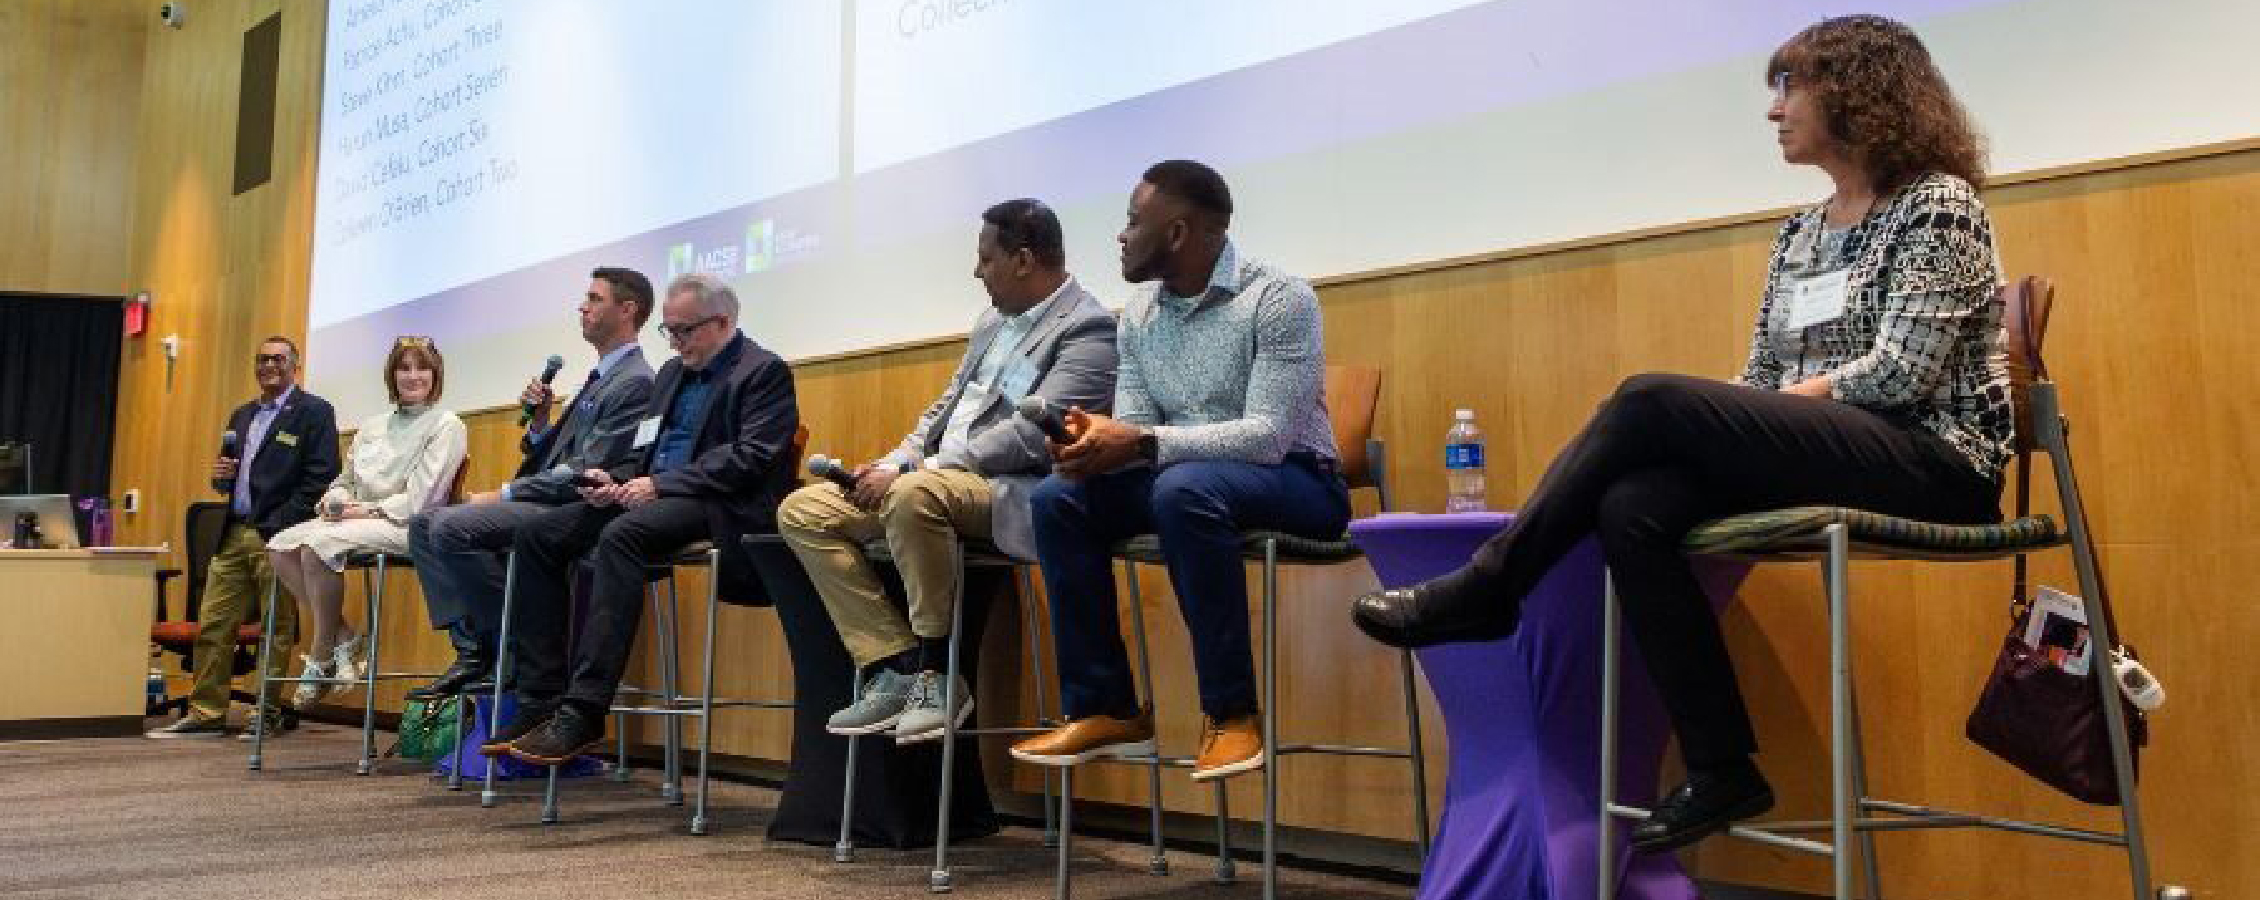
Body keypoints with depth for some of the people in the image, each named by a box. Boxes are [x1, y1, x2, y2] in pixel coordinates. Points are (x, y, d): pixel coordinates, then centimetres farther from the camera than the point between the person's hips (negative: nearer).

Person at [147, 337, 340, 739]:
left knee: (278, 630, -1)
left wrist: (277, 527, -16)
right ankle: (206, 713, 13)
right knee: (212, 626, 6)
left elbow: (320, 479, -11)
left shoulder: (314, 412, -3)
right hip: (233, 535, 7)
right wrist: (220, 475, 2)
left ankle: (270, 716, 6)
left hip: (278, 536, -7)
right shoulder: (241, 416, 21)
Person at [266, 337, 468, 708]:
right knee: (279, 546, -15)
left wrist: (369, 510, -13)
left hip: (404, 525, -7)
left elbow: (419, 498, -10)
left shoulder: (446, 425, 0)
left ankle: (321, 655, -13)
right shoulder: (373, 425, 22)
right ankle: (343, 639, -7)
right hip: (353, 519, 7)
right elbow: (345, 481, 20)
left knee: (317, 545, -30)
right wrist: (335, 501, -2)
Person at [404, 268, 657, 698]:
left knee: (451, 526, -23)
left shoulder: (635, 382, -11)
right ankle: (472, 651, -4)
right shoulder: (600, 377, 21)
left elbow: (586, 473, -19)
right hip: (548, 502, 10)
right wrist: (539, 421, 1)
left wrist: (503, 494, -14)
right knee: (424, 524, 4)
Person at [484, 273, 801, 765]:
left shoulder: (766, 372, -3)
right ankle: (540, 702, -9)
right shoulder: (673, 372, 23)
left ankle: (584, 714, -35)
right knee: (536, 535, -7)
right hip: (653, 495, 9)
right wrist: (616, 479, 0)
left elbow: (751, 457, -15)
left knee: (620, 536, -35)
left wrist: (660, 484, -19)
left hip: (718, 507, -9)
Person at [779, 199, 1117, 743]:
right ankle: (894, 669, -8)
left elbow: (1028, 436, -19)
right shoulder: (993, 321, 19)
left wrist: (909, 471, -19)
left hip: (1012, 493, -9)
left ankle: (936, 676, -20)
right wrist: (890, 465, 2)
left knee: (916, 494, -39)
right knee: (801, 510, -3)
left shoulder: (1089, 329, -10)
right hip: (932, 476, 9)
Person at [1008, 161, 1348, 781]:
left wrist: (1145, 443, -34)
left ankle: (1232, 712, -25)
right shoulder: (1137, 316, 5)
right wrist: (1100, 438, -23)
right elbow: (1135, 432, 2)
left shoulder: (1279, 298, -17)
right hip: (1183, 474, 7)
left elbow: (1268, 435, -25)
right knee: (1059, 499, -13)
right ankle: (1106, 709, -9)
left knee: (1183, 490, -37)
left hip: (1295, 479, -7)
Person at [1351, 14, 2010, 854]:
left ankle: (1485, 587, -15)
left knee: (1651, 401, -25)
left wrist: (1798, 395, -3)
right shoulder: (1799, 232, 18)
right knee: (1630, 506, -22)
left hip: (1934, 464, -7)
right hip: (1831, 453, 7)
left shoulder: (1938, 204, -3)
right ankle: (1720, 772, -20)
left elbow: (1903, 372, -14)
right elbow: (1759, 382, 14)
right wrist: (1722, 434, -5)